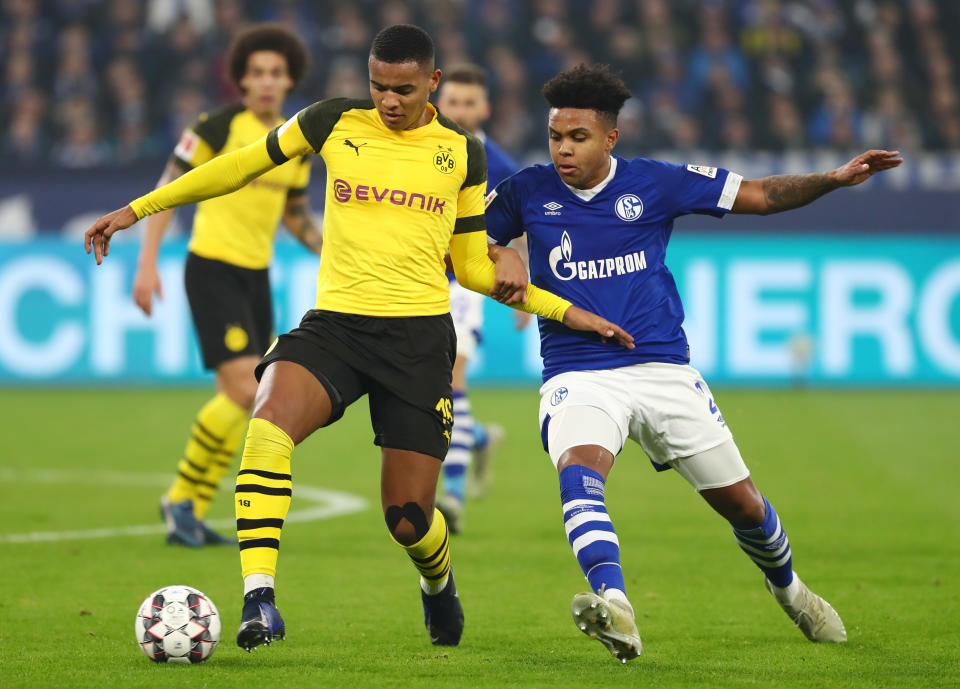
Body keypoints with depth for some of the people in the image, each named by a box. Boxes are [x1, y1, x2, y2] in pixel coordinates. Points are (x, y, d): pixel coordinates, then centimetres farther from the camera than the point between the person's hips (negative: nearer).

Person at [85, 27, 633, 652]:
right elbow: (241, 166, 14)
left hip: (419, 335, 0)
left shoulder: (462, 153, 8)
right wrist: (137, 209, 14)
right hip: (334, 323, 0)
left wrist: (566, 310, 9)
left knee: (408, 518, 0)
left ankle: (438, 583, 38)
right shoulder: (335, 123, 4)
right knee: (269, 421, -32)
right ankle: (260, 599, -34)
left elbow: (472, 266, 15)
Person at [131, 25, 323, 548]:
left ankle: (188, 509, 18)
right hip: (213, 270, -7)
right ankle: (182, 497, 0)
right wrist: (147, 264, -14)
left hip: (256, 276, 7)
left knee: (241, 399, 6)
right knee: (245, 391, -17)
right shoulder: (219, 128, -11)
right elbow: (168, 190, -8)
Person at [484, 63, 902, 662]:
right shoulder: (528, 193, 1)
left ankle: (787, 587, 39)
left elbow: (758, 195, 5)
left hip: (663, 370, 1)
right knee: (580, 471, -33)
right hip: (578, 378, -1)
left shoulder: (655, 183, 0)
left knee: (741, 502, 7)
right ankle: (614, 608, -52)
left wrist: (836, 179, -6)